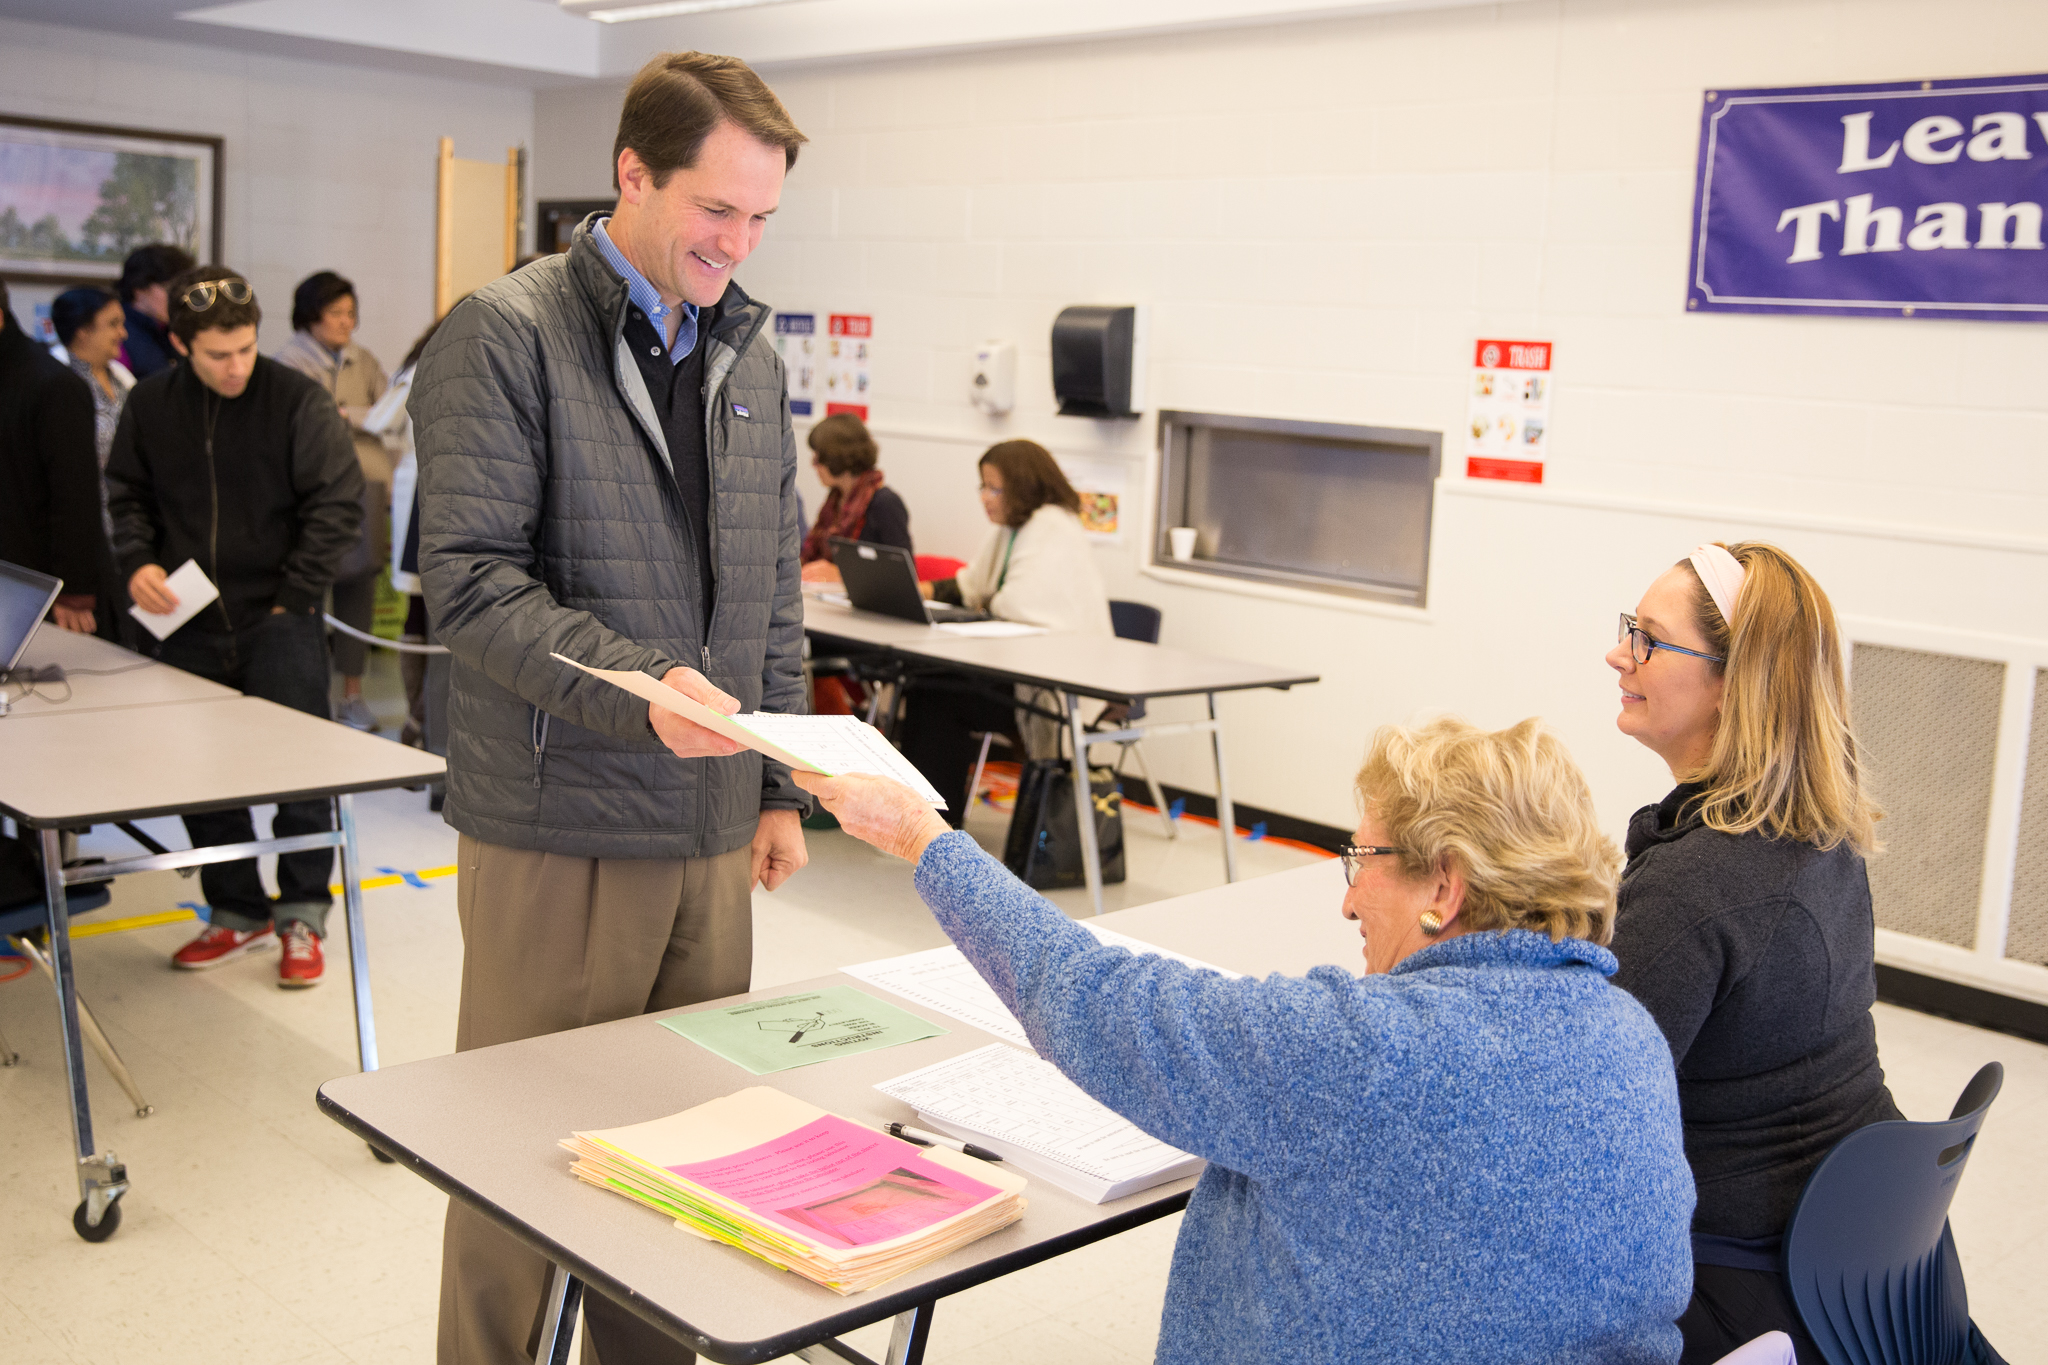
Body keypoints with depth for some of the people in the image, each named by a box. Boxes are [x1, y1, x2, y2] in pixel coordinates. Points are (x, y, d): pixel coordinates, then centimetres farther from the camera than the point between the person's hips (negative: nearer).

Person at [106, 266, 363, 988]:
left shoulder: (298, 399, -8)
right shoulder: (149, 405, 3)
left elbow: (339, 502, -7)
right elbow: (127, 492, 14)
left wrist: (294, 597, -10)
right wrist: (137, 561, -6)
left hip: (278, 621, -4)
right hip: (190, 627, 4)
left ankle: (302, 917, 13)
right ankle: (237, 913, 25)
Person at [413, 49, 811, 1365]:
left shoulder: (751, 352, 12)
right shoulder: (506, 334, -7)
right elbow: (469, 576, -14)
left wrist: (781, 787, 14)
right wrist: (635, 687, -27)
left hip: (711, 830, 6)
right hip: (557, 828, -5)